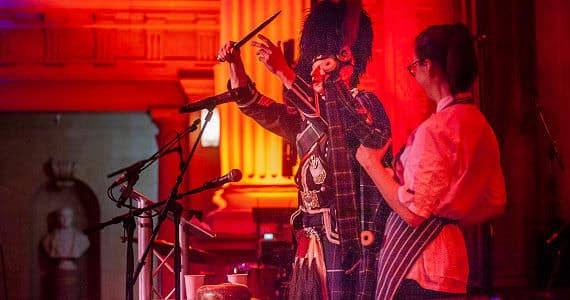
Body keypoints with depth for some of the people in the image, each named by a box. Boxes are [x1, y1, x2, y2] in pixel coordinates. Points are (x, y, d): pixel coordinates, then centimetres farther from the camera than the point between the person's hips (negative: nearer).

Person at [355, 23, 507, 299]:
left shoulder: (436, 128, -18)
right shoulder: (481, 125, 8)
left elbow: (413, 212, -20)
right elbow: (495, 204, 15)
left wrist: (371, 163, -8)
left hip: (415, 266, -8)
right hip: (452, 259, 8)